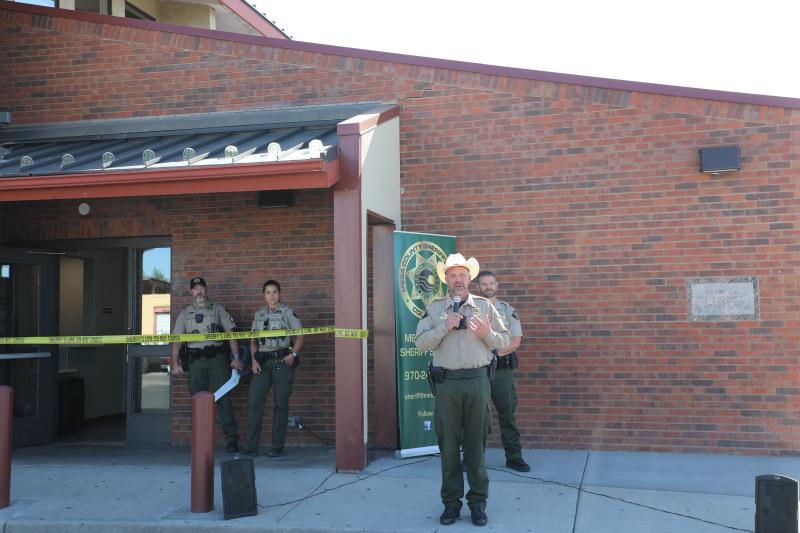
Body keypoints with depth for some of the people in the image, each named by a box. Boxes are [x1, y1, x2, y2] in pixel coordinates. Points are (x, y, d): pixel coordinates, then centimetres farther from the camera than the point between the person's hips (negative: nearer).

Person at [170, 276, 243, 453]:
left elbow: (231, 333, 4)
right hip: (195, 360, 3)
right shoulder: (185, 314, 14)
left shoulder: (218, 309, 9)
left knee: (222, 398, -8)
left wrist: (235, 357, -5)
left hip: (217, 358, -2)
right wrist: (175, 363, -2)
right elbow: (176, 340, 9)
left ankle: (231, 439, -7)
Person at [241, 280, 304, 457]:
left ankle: (277, 447, 7)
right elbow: (253, 340, 16)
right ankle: (250, 447, 1)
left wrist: (293, 354, -11)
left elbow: (300, 336, 2)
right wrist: (254, 359, 2)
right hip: (262, 362, 3)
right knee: (255, 402, -4)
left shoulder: (287, 312, 2)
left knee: (281, 404, 1)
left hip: (282, 361, -3)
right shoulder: (259, 314, 14)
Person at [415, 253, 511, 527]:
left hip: (477, 380, 0)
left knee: (476, 443, 5)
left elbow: (505, 341, 7)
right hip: (446, 381, 0)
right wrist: (444, 327, -14)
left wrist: (486, 334, -12)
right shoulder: (434, 308, 7)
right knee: (448, 443, 5)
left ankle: (478, 502, 15)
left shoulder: (485, 306, 8)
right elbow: (421, 343, -2)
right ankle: (451, 502, 16)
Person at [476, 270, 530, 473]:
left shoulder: (508, 310, 8)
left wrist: (497, 352, -12)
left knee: (508, 413, 4)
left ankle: (514, 457, 10)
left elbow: (516, 341, 1)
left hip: (503, 368, 1)